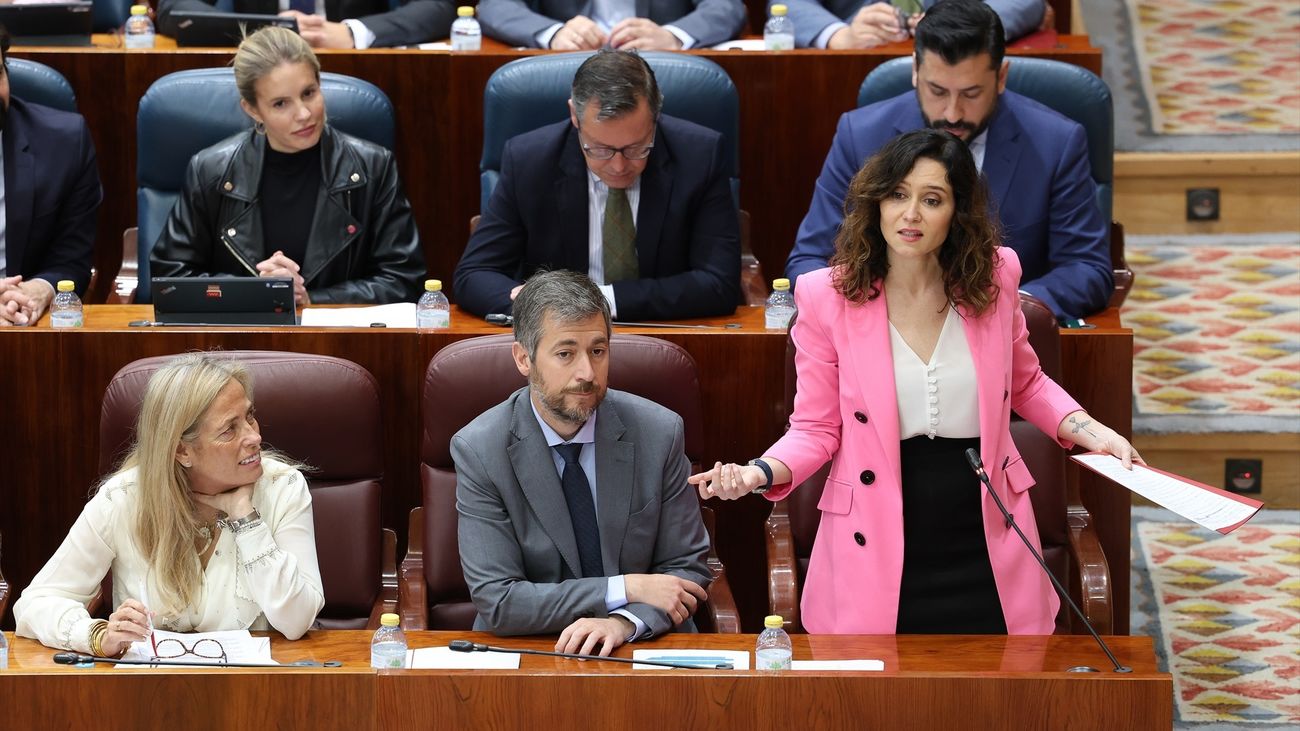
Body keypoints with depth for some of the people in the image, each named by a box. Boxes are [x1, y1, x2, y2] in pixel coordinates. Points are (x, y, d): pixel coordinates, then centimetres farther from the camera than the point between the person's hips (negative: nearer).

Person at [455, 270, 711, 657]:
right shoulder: (478, 450, -7)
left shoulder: (660, 433, -2)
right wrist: (625, 589, -14)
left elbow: (687, 568, 4)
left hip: (641, 647, 2)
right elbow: (497, 602, -11)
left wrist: (623, 623, -16)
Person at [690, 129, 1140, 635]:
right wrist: (762, 472, -19)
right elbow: (817, 428, -1)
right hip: (879, 553, -2)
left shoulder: (993, 279, 0)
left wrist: (1089, 431, 1)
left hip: (987, 549, 2)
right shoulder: (827, 297, -6)